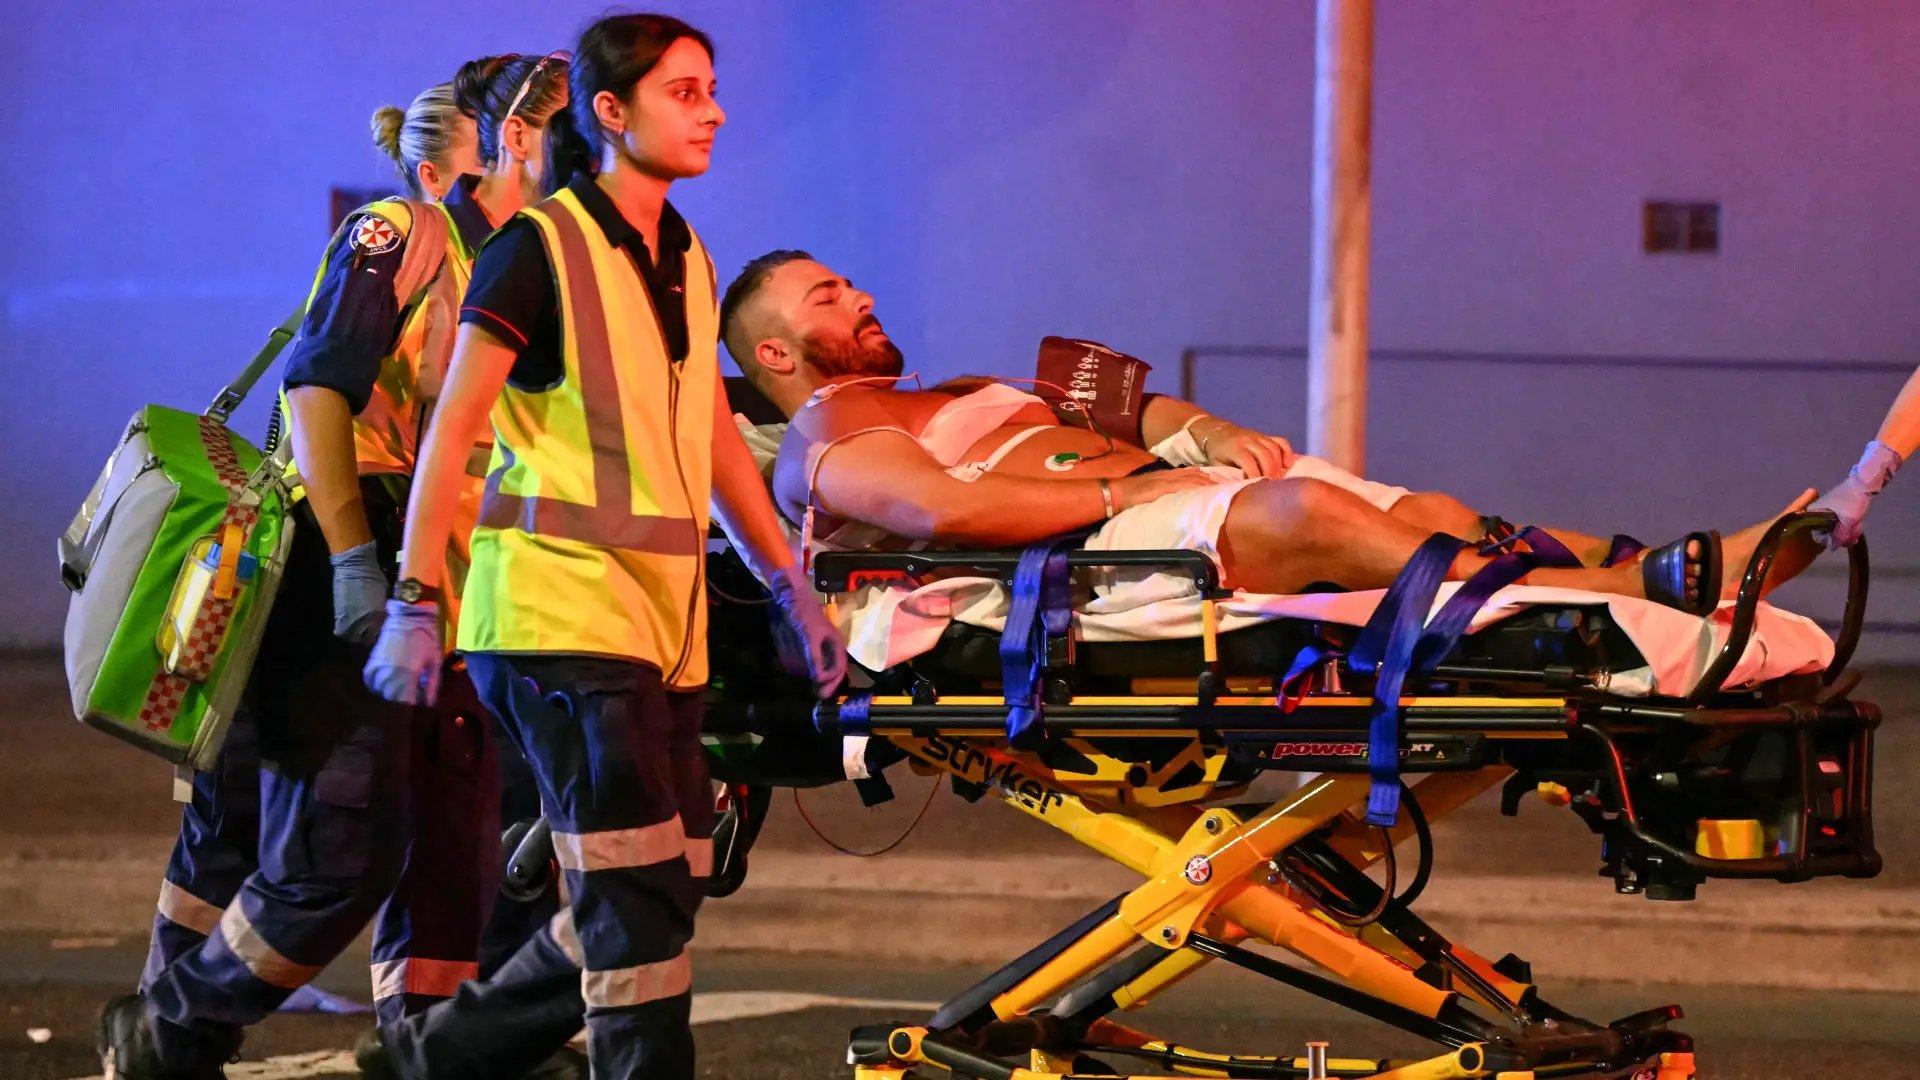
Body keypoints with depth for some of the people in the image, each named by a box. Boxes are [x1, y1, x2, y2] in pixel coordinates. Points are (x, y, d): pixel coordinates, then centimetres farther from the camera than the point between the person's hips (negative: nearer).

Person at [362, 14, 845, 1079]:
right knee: (634, 898, -12)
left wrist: (792, 589, 19)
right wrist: (413, 603, -15)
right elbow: (452, 425, -9)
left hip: (665, 613, 8)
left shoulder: (685, 262, 17)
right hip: (561, 607, -8)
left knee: (662, 892, 7)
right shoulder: (540, 248, -6)